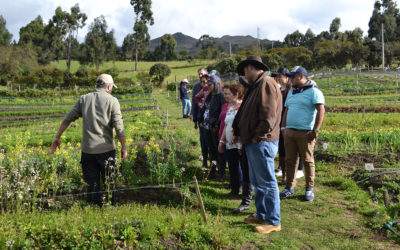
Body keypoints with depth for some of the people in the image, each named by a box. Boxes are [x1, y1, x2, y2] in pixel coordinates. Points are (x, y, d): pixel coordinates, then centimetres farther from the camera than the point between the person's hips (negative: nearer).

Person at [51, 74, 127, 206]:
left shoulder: (84, 99, 7)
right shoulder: (112, 101, -3)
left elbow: (68, 118, 6)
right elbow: (119, 127, -8)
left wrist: (57, 137, 14)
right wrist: (124, 147, -2)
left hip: (87, 149, 3)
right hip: (106, 149, -2)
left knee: (92, 184, 9)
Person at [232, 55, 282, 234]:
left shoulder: (266, 83, -14)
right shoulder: (256, 86, 19)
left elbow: (268, 116, -22)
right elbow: (245, 114, 23)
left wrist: (257, 137, -17)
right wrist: (238, 133, 16)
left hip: (262, 143, -10)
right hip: (252, 143, 10)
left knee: (267, 183, -3)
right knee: (257, 182, 17)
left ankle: (273, 221, 6)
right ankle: (261, 215, 29)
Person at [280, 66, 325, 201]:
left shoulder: (313, 91, -5)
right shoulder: (291, 92, 19)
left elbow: (321, 111, -12)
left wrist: (315, 130, -17)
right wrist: (283, 127, 15)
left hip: (305, 133, -6)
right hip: (289, 131, 7)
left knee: (308, 161, 1)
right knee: (290, 160, 8)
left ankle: (309, 189, 11)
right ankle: (289, 187, 17)